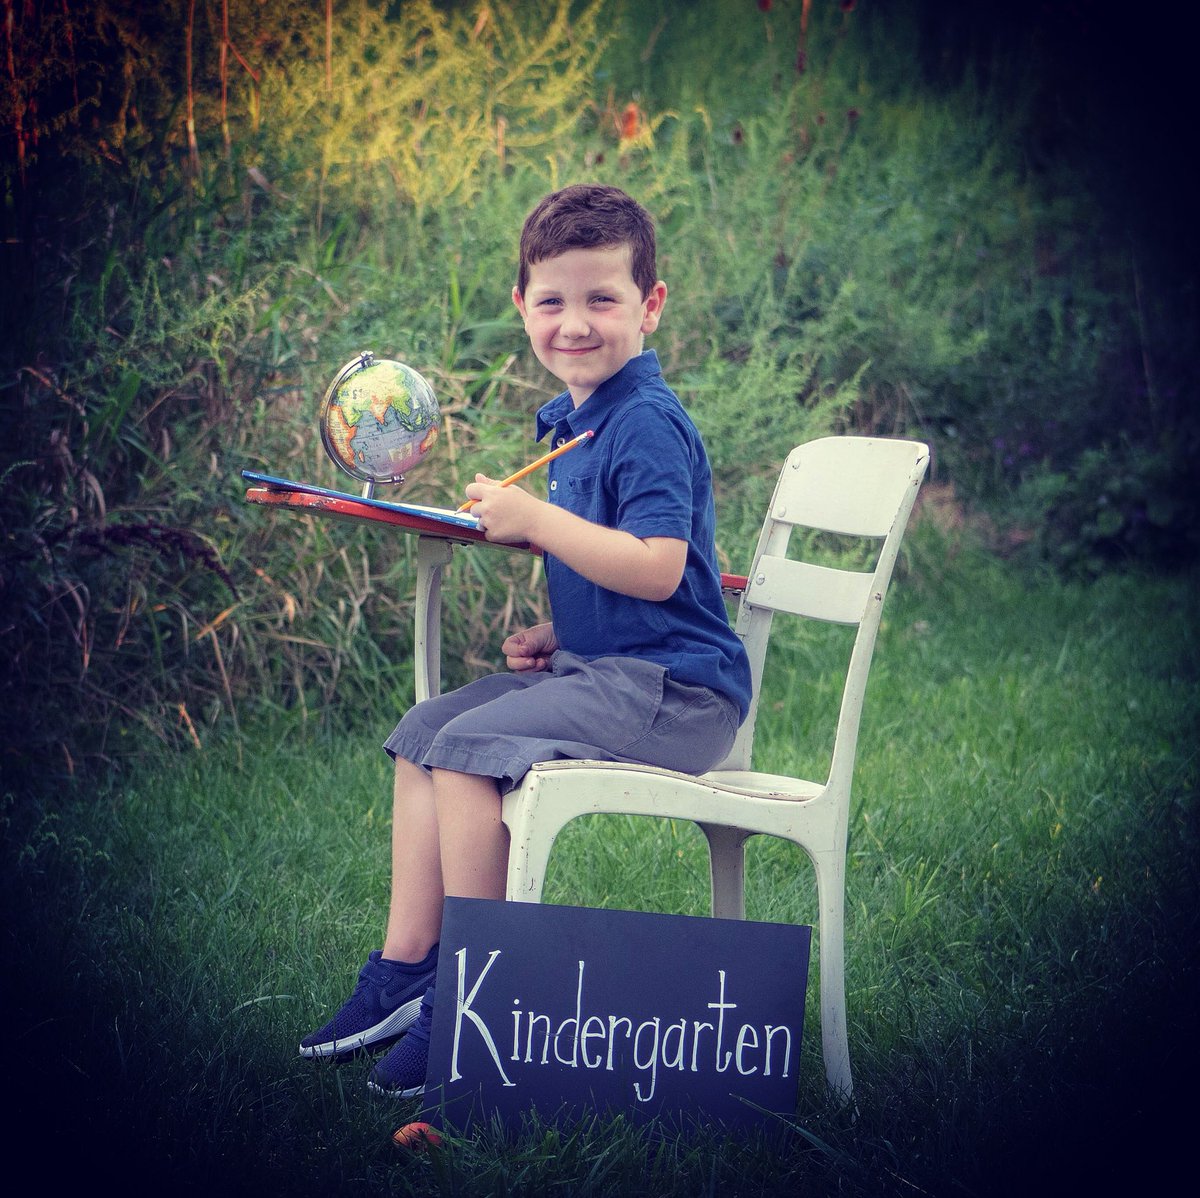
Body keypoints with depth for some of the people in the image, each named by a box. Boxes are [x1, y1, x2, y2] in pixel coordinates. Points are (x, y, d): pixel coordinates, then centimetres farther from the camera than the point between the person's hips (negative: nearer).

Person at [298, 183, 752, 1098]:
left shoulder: (649, 424, -16)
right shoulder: (574, 419, 14)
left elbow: (656, 570, -26)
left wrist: (535, 520, -23)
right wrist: (557, 632, 9)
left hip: (671, 687, -10)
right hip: (597, 670, 10)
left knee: (470, 749, -21)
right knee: (422, 736, 7)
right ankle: (407, 964, 6)